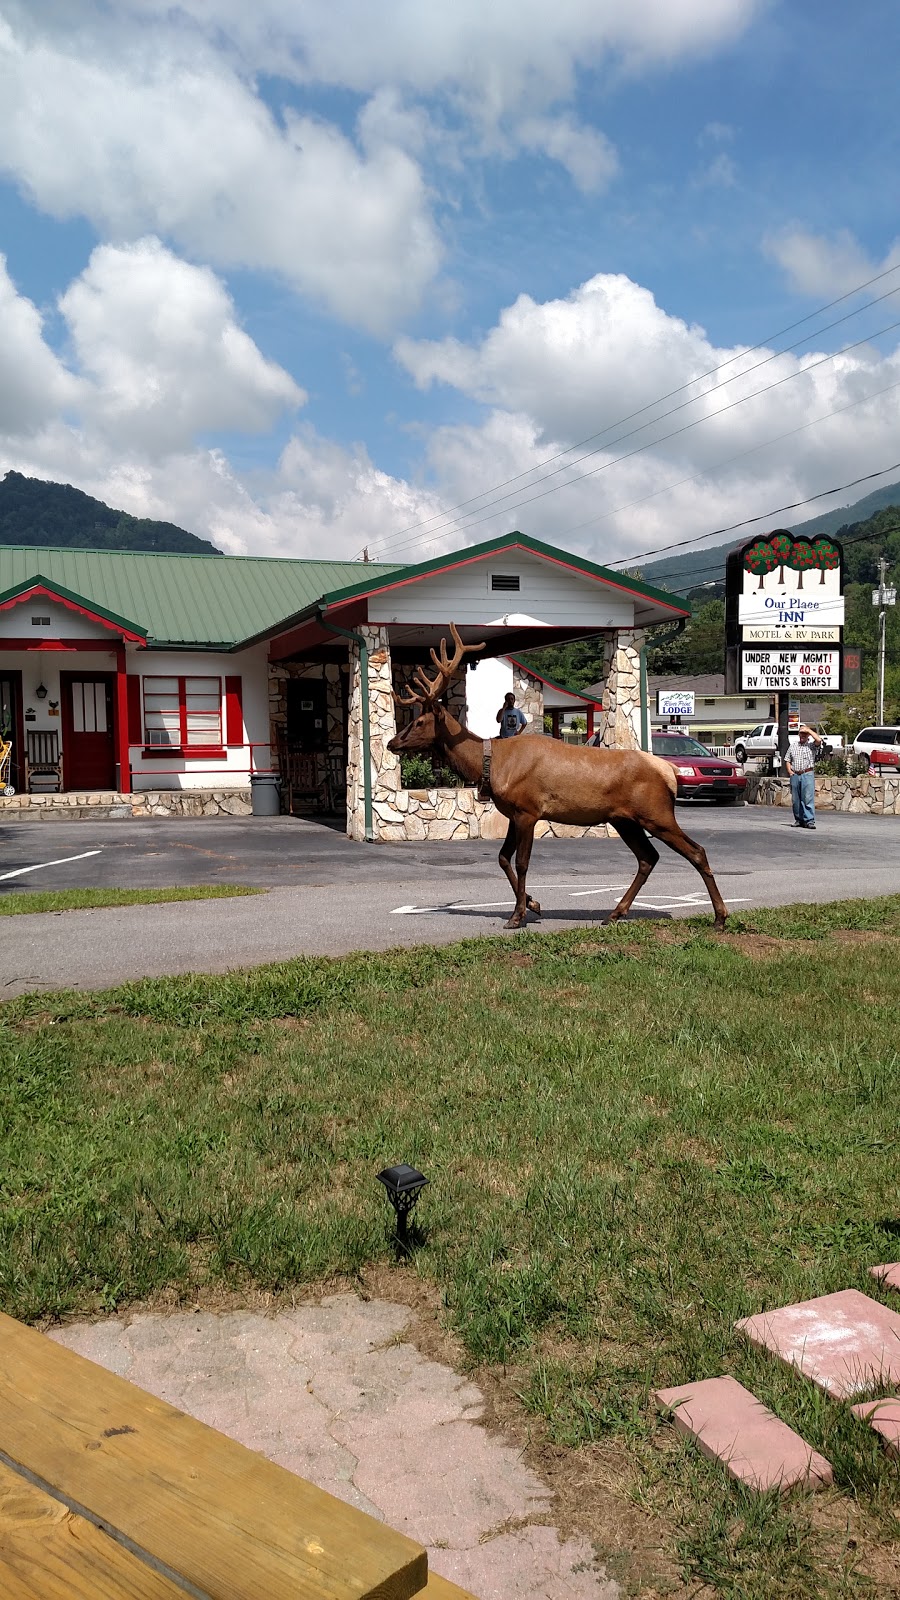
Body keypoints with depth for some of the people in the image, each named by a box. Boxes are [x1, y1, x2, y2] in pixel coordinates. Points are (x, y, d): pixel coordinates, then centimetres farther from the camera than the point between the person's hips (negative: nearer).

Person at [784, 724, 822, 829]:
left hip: (807, 774, -4)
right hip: (795, 775, 4)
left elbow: (819, 740, -17)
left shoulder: (811, 746, 5)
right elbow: (787, 760, 18)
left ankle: (810, 820, -12)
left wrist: (809, 730, -7)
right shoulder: (793, 745, 16)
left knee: (808, 798, -10)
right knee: (795, 799, 6)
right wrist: (789, 771, 2)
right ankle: (799, 819, 15)